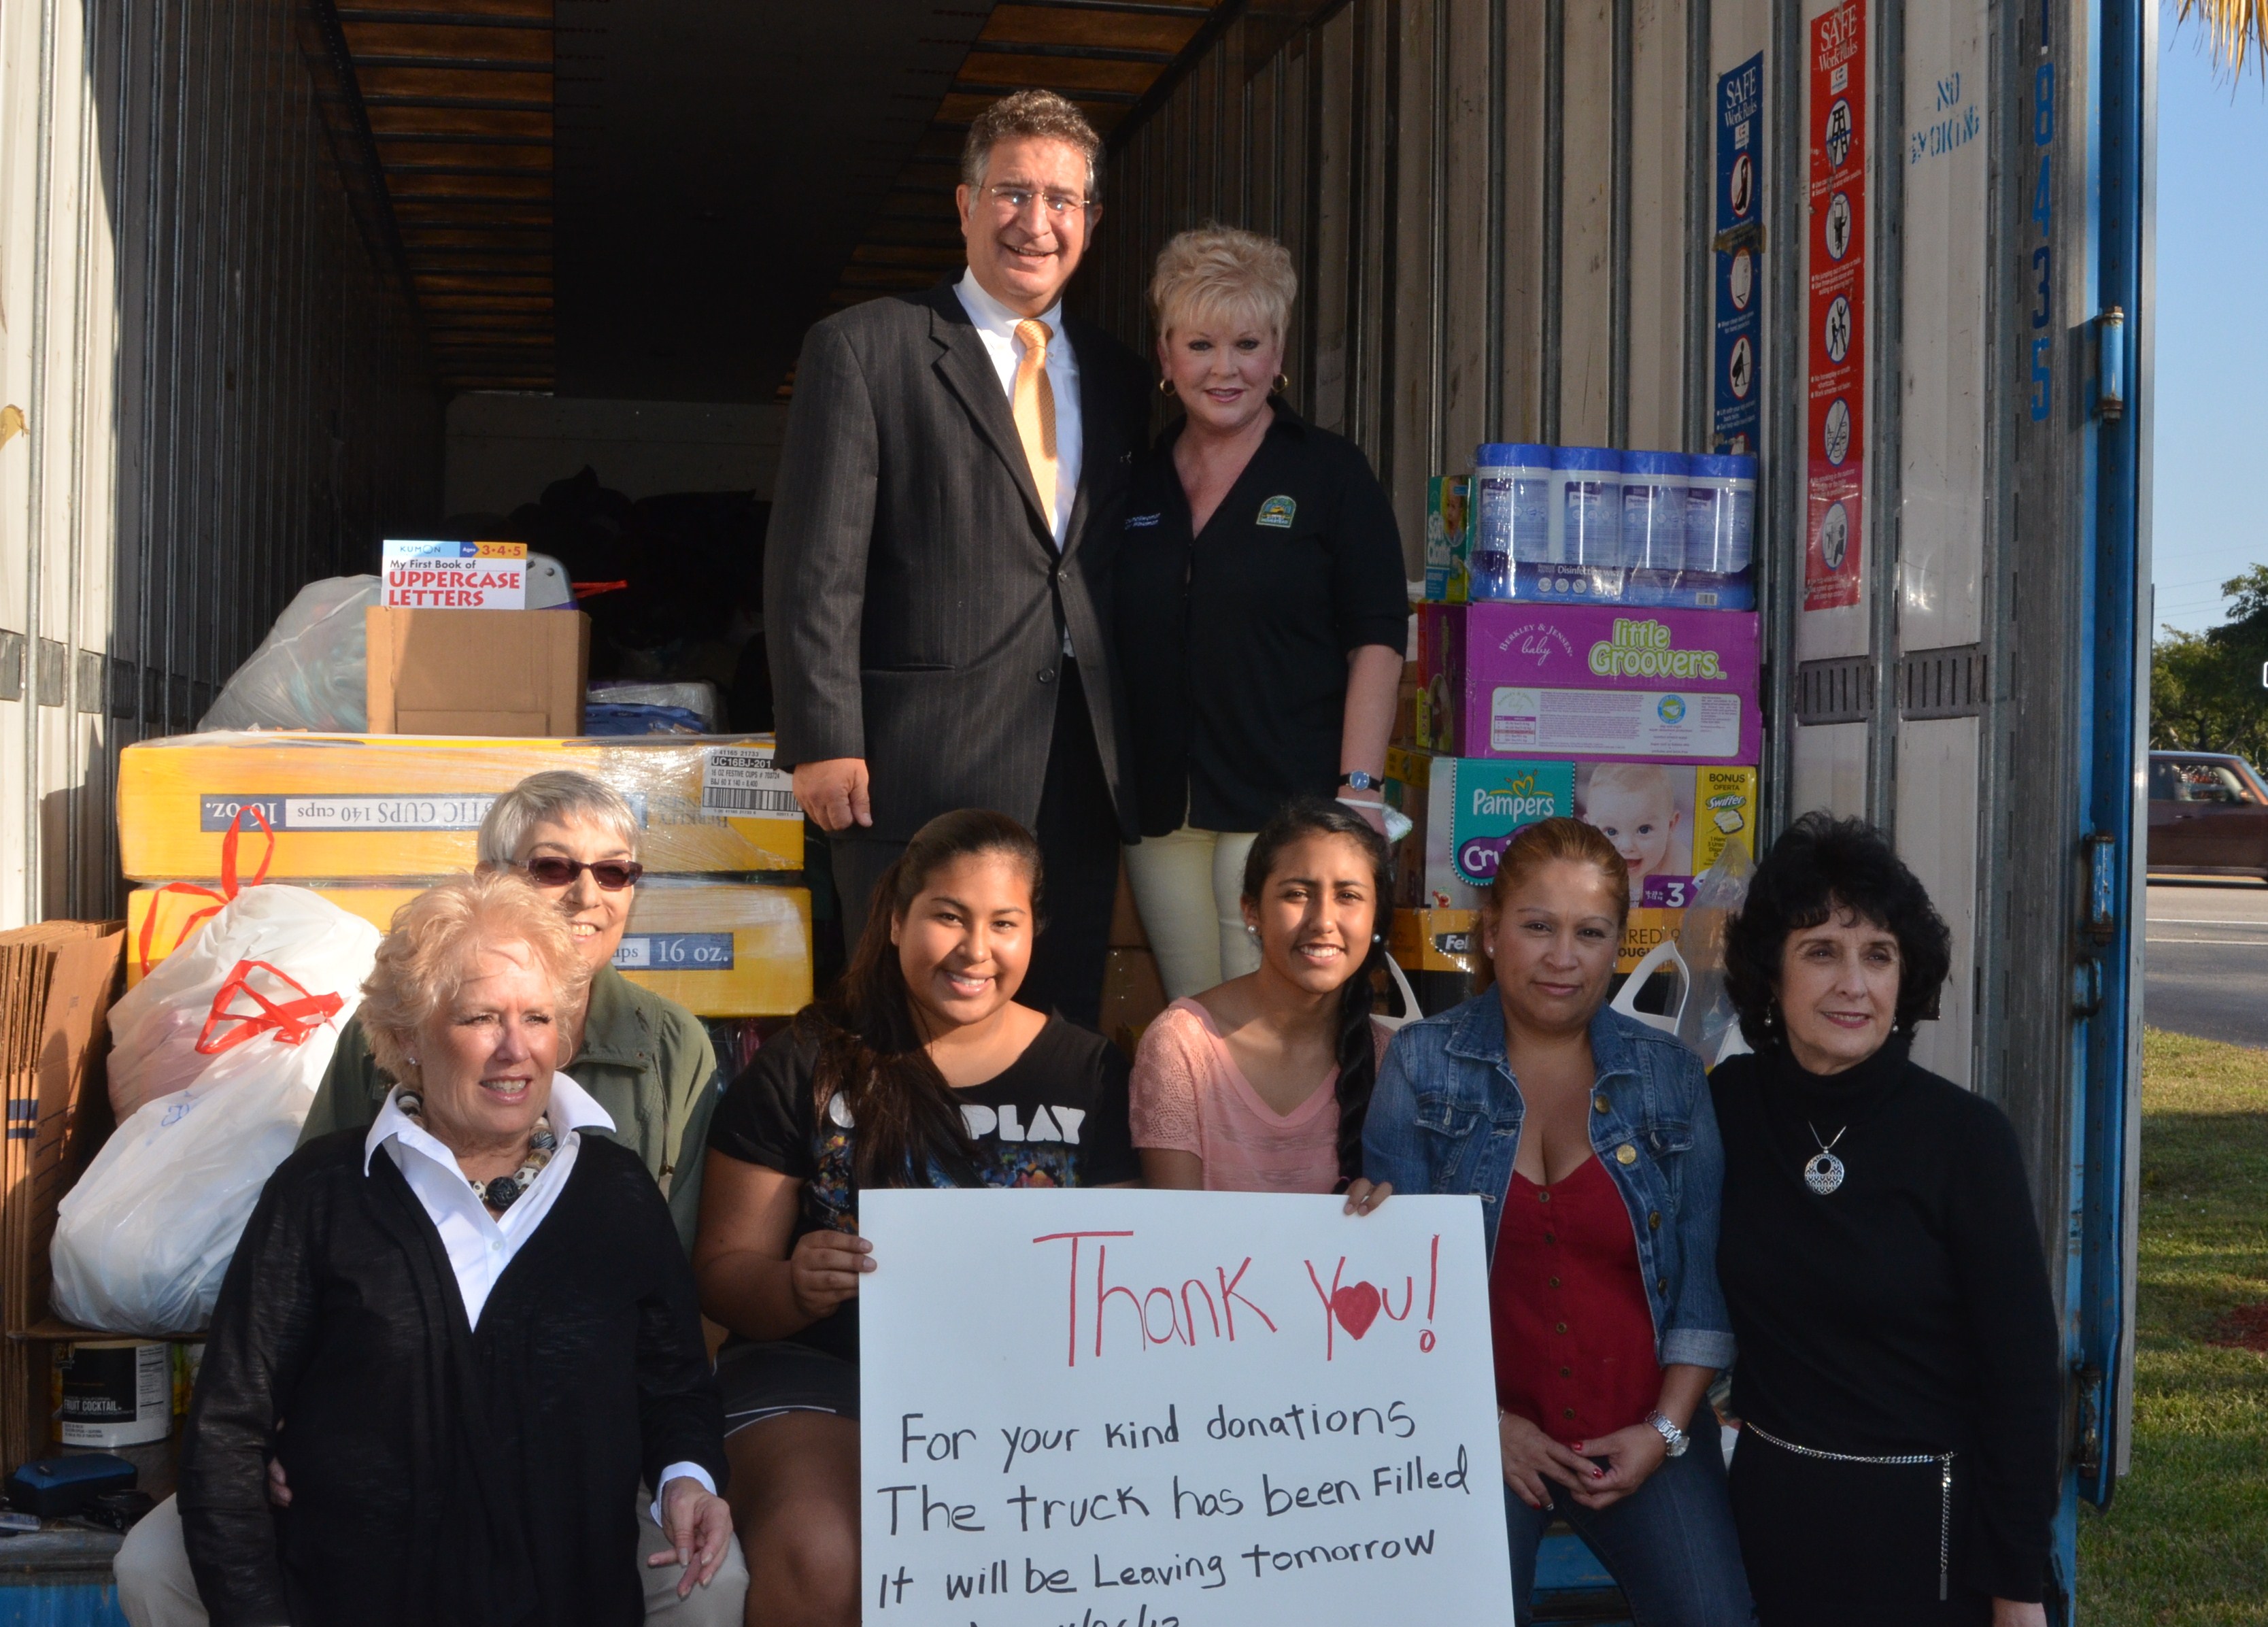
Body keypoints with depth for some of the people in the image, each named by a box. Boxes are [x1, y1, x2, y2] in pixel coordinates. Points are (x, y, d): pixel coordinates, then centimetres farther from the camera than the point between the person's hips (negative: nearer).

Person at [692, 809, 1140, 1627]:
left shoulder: (1088, 1072, 10)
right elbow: (721, 1274, 4)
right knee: (819, 1560, -32)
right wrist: (795, 1285, -18)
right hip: (818, 1372, -1)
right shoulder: (807, 1067, 5)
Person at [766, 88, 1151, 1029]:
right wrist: (824, 743, -12)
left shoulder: (1114, 377, 16)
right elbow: (814, 566, -6)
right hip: (924, 772, -5)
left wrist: (1132, 750, 11)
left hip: (1080, 776, 5)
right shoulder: (863, 350, 0)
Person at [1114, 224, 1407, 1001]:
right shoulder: (1134, 483, 13)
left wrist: (1358, 787, -13)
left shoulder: (1329, 471, 1)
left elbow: (1377, 641, -4)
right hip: (1160, 811, 5)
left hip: (1285, 803, -4)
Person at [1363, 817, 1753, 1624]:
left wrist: (1667, 1427, -4)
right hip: (1476, 1430, -1)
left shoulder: (1670, 1075, 4)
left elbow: (1705, 1270, 4)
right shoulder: (1421, 1064, -1)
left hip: (1641, 1435, 1)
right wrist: (1483, 1421, -8)